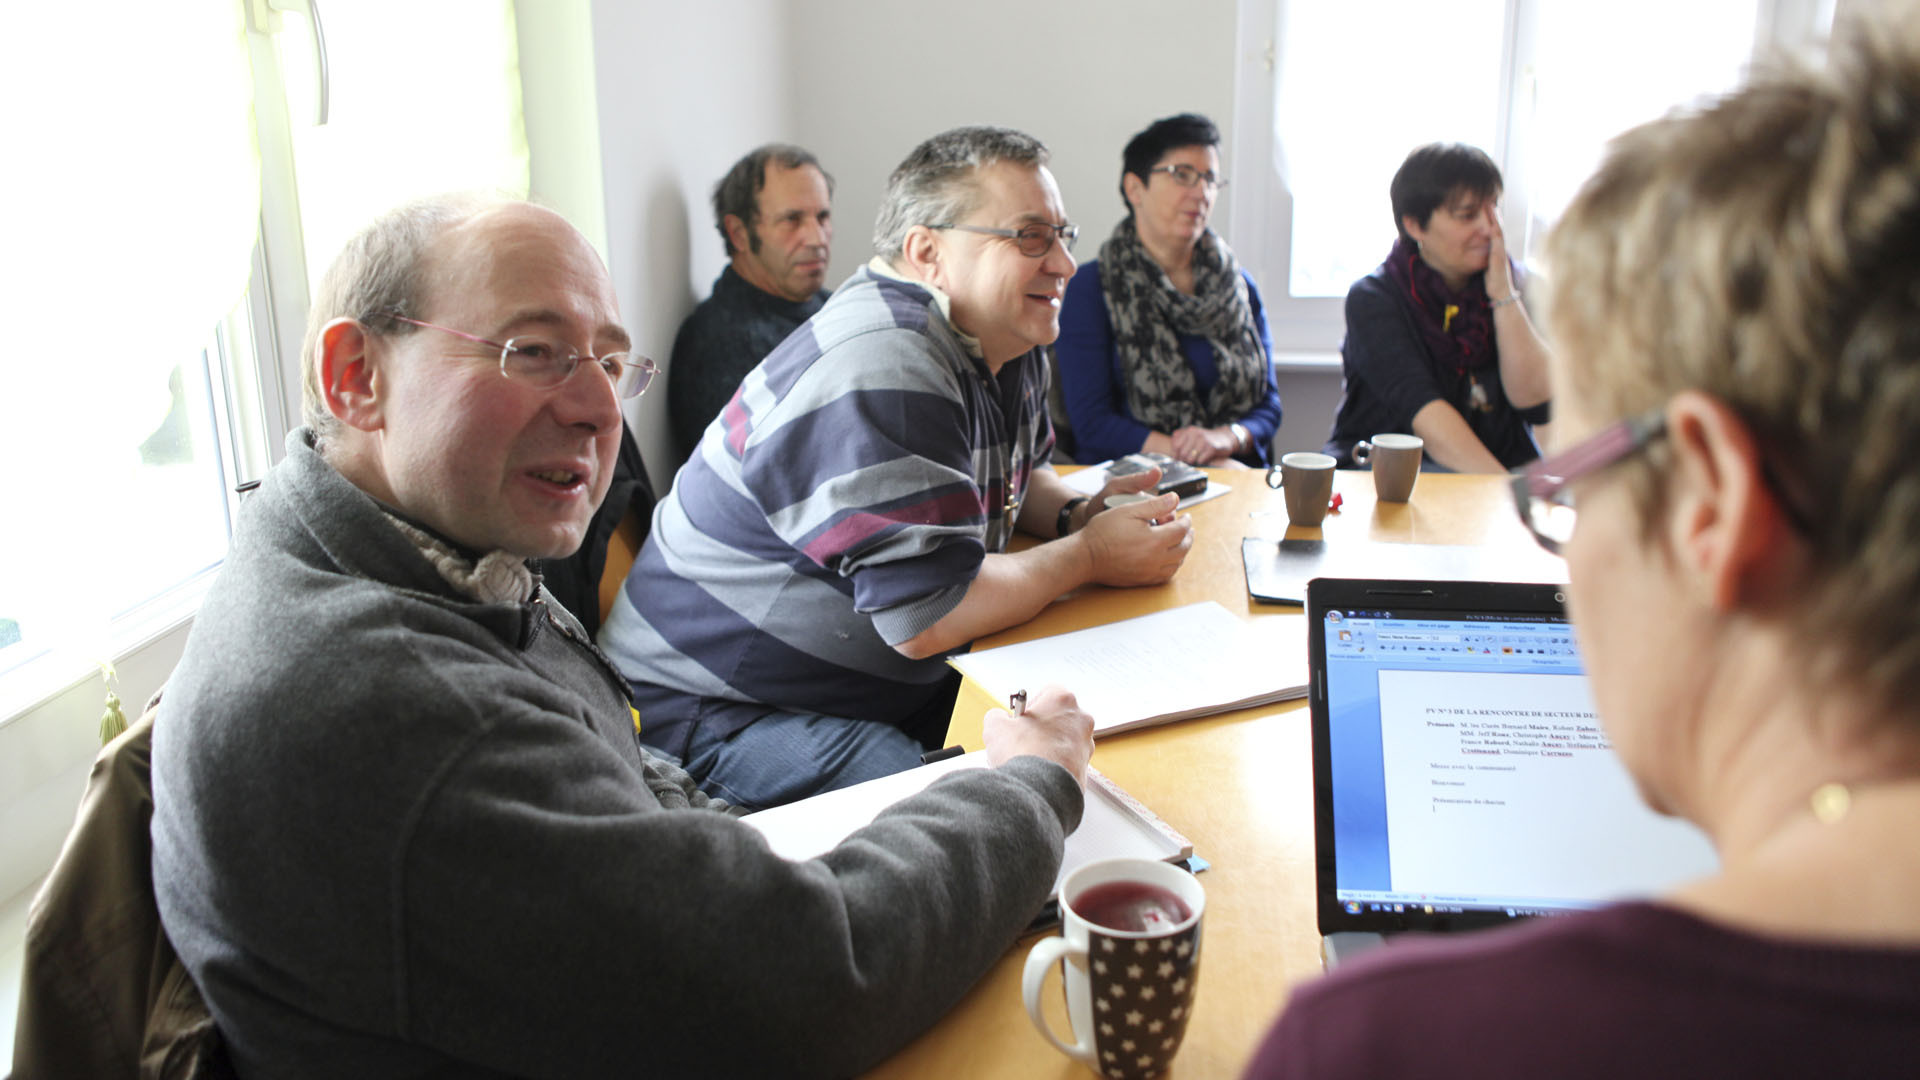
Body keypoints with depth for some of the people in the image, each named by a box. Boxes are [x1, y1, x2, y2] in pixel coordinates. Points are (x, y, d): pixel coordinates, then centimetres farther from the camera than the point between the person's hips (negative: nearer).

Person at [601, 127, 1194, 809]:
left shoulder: (1004, 340, 6)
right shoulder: (882, 369, -27)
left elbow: (1014, 475, 24)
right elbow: (929, 616, -30)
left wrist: (1076, 513, 0)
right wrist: (1088, 557, -15)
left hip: (898, 680, 9)